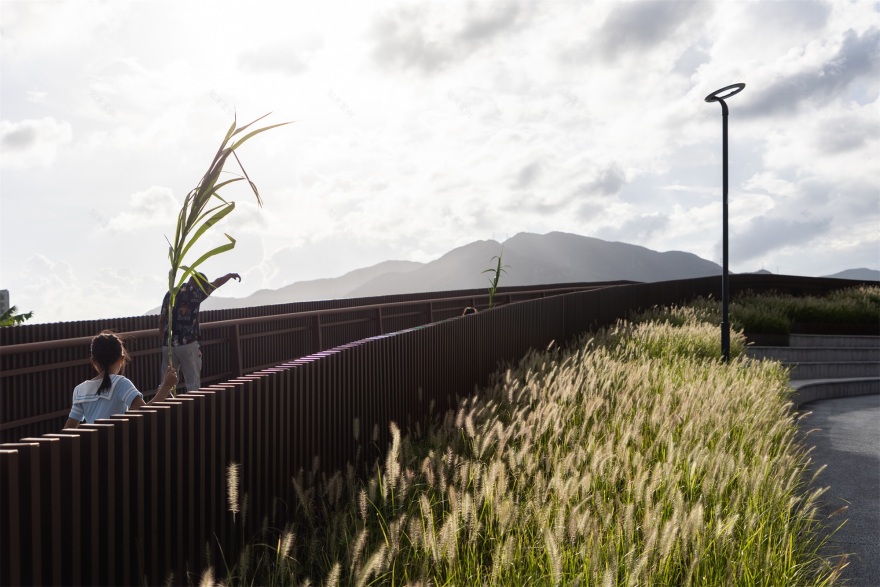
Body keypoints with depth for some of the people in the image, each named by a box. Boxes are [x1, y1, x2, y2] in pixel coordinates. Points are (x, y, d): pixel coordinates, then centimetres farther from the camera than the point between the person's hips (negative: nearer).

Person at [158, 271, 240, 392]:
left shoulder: (170, 294, 8)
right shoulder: (196, 292, -4)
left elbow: (162, 319, 10)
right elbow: (217, 283, 9)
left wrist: (163, 340, 18)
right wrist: (230, 275, 26)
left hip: (168, 345, 5)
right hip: (188, 345, -5)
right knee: (193, 384, 2)